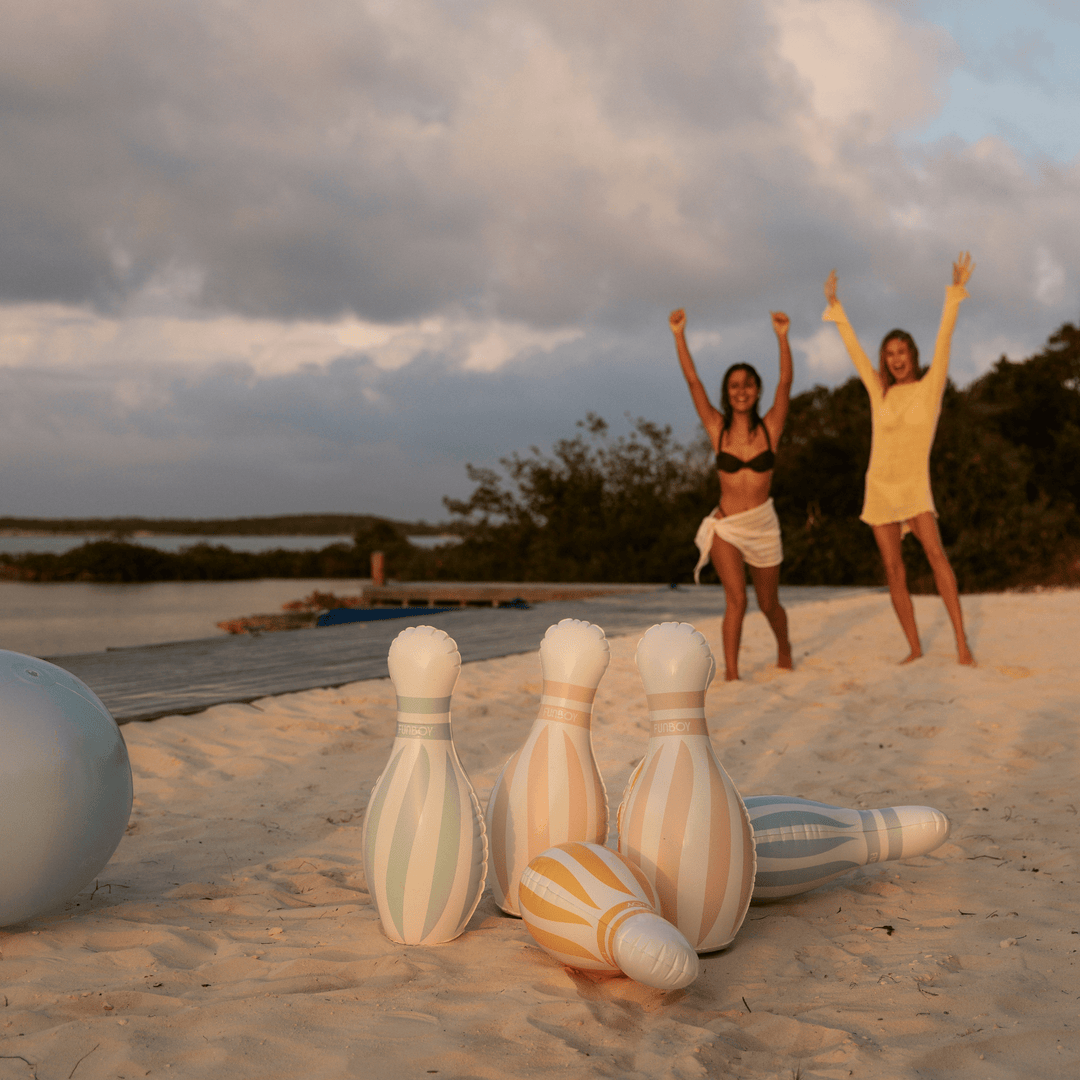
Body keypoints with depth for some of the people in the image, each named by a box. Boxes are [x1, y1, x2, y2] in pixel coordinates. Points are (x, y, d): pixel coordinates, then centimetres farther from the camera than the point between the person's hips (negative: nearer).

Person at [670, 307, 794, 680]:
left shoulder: (769, 428, -3)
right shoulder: (718, 428, -2)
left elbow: (785, 383, -15)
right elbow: (693, 381, -8)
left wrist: (783, 337, -27)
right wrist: (679, 335, -16)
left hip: (763, 527, 1)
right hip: (725, 528, -1)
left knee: (769, 604, 16)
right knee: (736, 599, -19)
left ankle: (784, 649, 45)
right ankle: (730, 674, -16)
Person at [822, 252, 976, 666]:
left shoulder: (930, 386, -1)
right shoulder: (880, 392, 6)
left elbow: (943, 342, -10)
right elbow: (855, 351, 9)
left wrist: (955, 293, -18)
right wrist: (835, 307, 8)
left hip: (915, 485, -3)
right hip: (879, 487, 4)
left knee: (935, 552, -22)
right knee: (894, 570, 1)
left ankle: (961, 640, -24)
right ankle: (915, 648, 6)